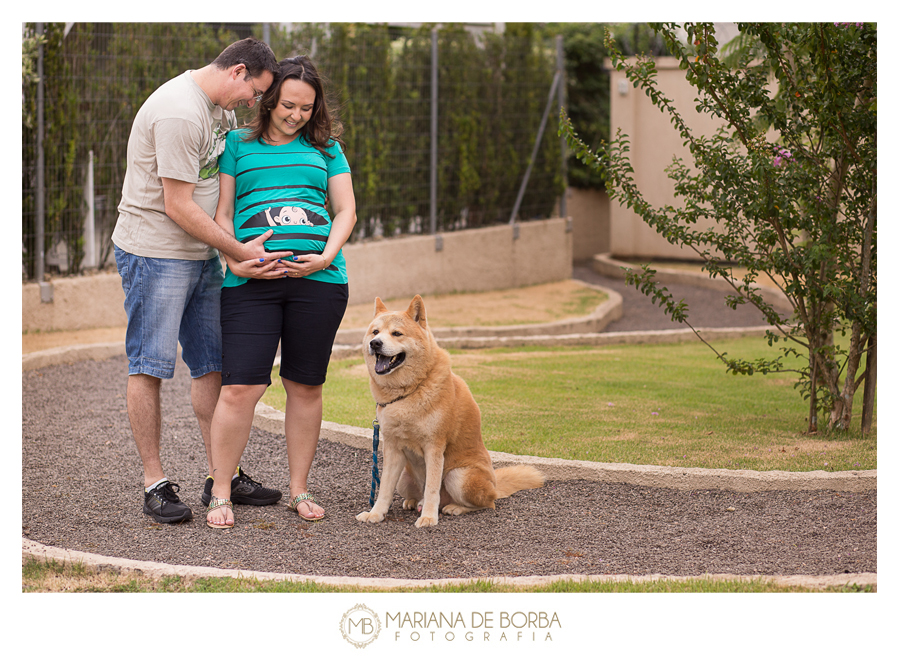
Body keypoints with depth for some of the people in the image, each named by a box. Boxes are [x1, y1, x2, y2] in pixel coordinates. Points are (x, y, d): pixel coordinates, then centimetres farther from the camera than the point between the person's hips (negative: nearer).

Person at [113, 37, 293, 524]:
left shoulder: (220, 105, 10)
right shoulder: (179, 113, -21)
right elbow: (178, 207, -21)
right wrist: (238, 251, -15)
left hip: (201, 253, 9)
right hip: (154, 251, -9)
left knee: (213, 364, 9)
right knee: (149, 367, -3)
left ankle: (220, 473, 15)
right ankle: (154, 484, 2)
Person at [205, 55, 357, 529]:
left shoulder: (326, 147, 17)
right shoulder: (238, 145, 14)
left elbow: (346, 210, 12)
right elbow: (222, 214, 9)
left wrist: (326, 257, -6)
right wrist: (236, 262, -7)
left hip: (318, 280, 2)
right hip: (252, 281, -2)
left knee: (305, 386, 5)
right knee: (240, 387, -10)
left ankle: (299, 490, 17)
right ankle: (220, 494, 1)